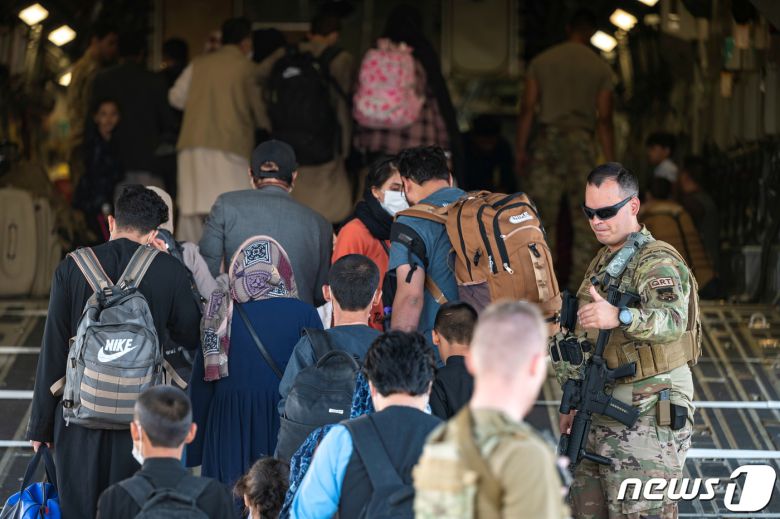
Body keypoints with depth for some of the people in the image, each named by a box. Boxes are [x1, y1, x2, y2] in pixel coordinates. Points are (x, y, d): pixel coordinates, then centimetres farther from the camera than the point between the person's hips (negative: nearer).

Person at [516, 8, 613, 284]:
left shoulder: (541, 62, 7)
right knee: (584, 219, 3)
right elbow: (604, 119, 0)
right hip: (582, 140, -1)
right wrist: (610, 162, 2)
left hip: (548, 141, 1)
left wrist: (521, 150, 6)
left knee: (544, 216, 3)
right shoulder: (600, 68, 4)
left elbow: (527, 109, 3)